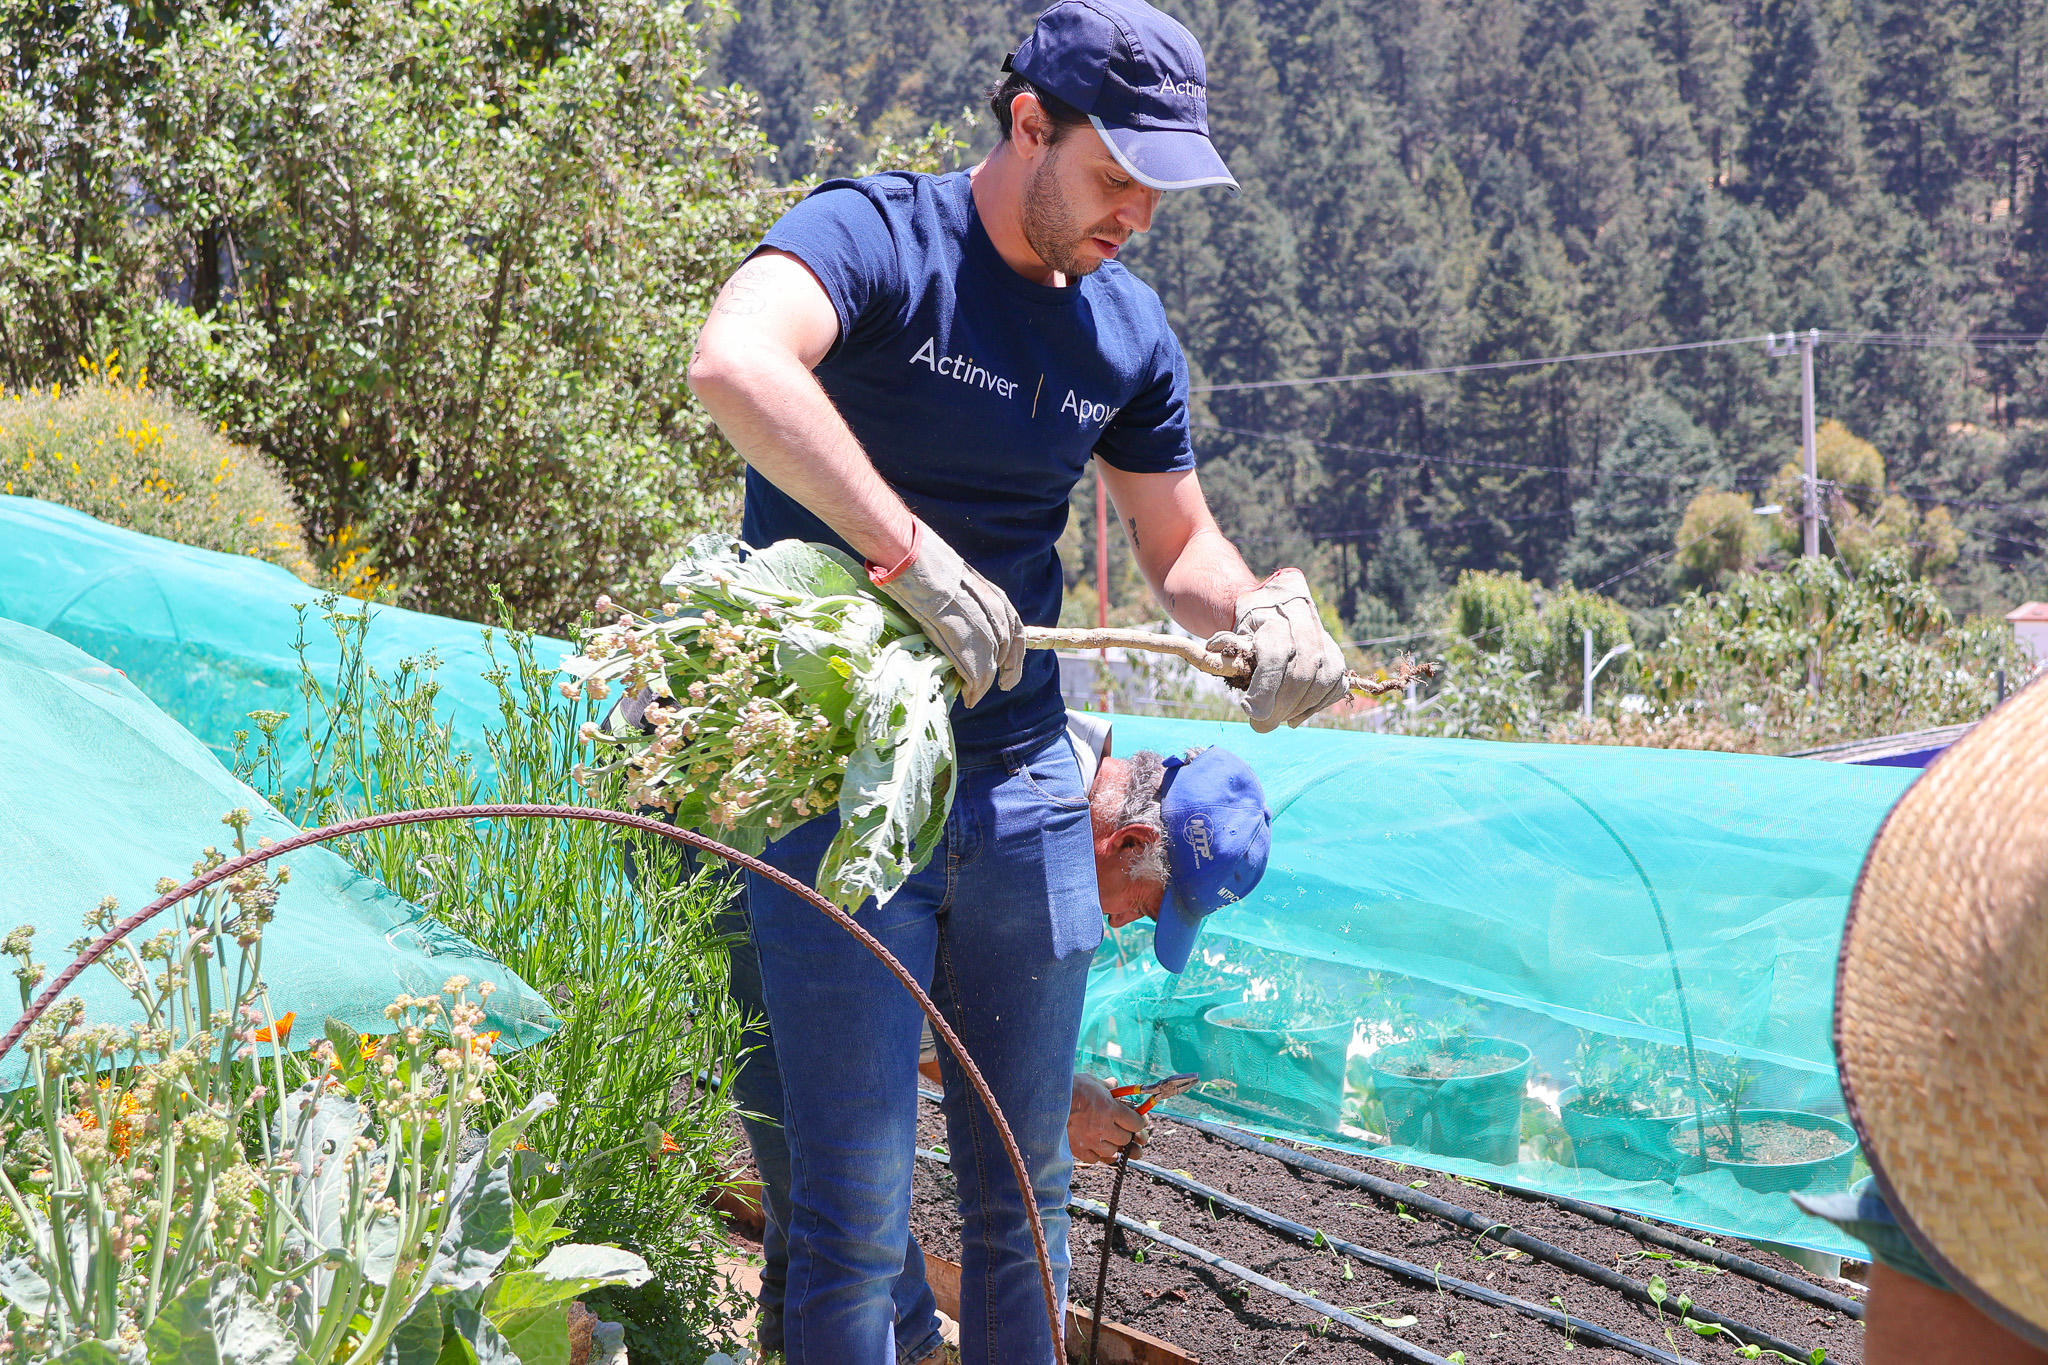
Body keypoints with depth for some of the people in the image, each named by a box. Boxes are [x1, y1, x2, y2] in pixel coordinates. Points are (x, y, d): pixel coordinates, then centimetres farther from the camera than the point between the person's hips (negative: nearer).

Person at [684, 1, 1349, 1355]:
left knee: (1026, 1196, 15)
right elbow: (735, 364, -33)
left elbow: (1179, 543, 19)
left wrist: (1261, 608, -4)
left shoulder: (1129, 330, 8)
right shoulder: (879, 238, -11)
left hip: (1022, 785, 6)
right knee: (857, 1225, -4)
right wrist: (914, 557, -34)